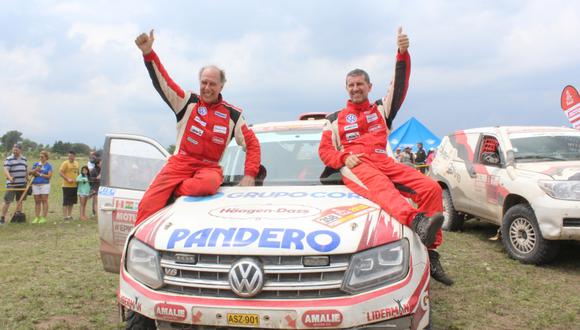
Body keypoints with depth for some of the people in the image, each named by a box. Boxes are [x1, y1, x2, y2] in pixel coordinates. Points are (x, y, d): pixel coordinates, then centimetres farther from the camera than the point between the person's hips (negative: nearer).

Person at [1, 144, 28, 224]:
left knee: (19, 201, 11)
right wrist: (9, 177, -33)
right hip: (11, 184, -5)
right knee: (7, 201, -6)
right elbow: (6, 170, -15)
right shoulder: (8, 159, -4)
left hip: (22, 184, 5)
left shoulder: (24, 159, 13)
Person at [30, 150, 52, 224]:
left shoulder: (48, 165, 2)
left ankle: (43, 218, 0)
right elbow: (30, 172, 9)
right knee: (37, 201, 6)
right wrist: (36, 170, -9)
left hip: (45, 184, -4)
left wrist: (40, 174, -9)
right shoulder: (36, 164, 13)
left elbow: (49, 176, -6)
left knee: (44, 201, -3)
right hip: (35, 185, 4)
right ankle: (36, 217, 11)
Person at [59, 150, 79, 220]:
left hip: (74, 185, 7)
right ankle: (65, 216, 1)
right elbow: (60, 172, -13)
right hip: (67, 186, -7)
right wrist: (68, 179, -19)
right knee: (66, 202, -4)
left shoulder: (76, 163, 13)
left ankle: (69, 215, 24)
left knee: (72, 202, 13)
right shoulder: (65, 163, -8)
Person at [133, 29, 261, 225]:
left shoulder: (232, 115, 9)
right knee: (148, 204, -22)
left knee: (208, 184, -39)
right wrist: (148, 53, -19)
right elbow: (162, 82, -3)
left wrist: (250, 174, -2)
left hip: (209, 167, 0)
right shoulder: (187, 102, 8)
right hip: (180, 163, 0)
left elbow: (252, 143, 10)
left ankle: (170, 192, -16)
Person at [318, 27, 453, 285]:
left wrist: (403, 54, -1)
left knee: (431, 188, -19)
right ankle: (416, 222, -69)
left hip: (383, 162, 4)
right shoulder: (335, 119, 24)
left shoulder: (381, 109, 27)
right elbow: (324, 151, 13)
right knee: (382, 188, -39)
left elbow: (399, 85, 13)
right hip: (355, 166, -3)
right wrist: (344, 158, -9)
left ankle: (430, 252, -18)